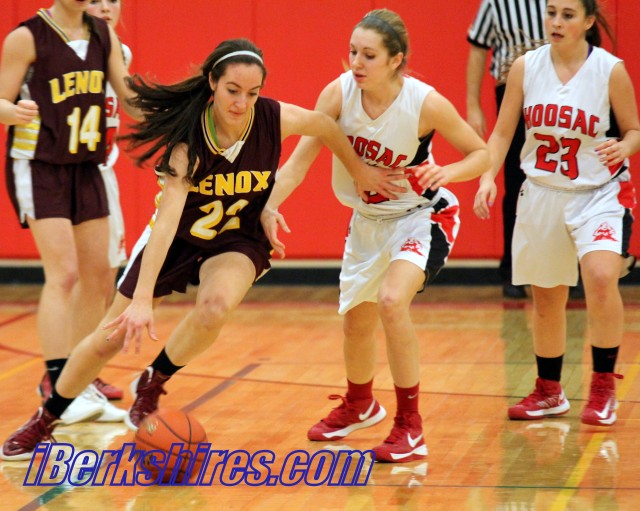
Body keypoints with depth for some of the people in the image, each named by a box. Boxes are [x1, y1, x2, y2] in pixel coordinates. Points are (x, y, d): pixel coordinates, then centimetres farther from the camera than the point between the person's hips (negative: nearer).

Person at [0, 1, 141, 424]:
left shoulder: (104, 35, 6)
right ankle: (57, 389, -16)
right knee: (64, 273, -17)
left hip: (86, 168, 7)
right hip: (39, 166, -7)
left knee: (98, 278, 8)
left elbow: (129, 94, 8)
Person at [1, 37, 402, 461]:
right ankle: (44, 421, 27)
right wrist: (142, 300, -43)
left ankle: (153, 385, -6)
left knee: (216, 305, -33)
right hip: (179, 238, 0)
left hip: (239, 241, 1)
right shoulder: (188, 139, -29)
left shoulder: (275, 119, -23)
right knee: (112, 337, 4)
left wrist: (362, 172, 11)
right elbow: (166, 219, -36)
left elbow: (326, 127, -1)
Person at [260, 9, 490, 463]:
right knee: (356, 320, 18)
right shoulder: (339, 93, -19)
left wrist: (449, 171, -34)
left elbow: (482, 154, -13)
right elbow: (301, 158, -17)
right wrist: (269, 205, -33)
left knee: (391, 299, -29)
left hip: (421, 217, -5)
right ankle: (359, 405, 50)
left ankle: (410, 428, -16)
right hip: (368, 218, 5)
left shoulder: (426, 104, -26)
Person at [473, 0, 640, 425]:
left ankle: (604, 388, -11)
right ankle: (549, 392, 31)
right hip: (541, 194, 3)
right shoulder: (525, 67, -2)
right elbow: (502, 132, 4)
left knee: (601, 278, -25)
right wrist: (488, 177, -11)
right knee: (546, 298, 12)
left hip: (599, 193, -3)